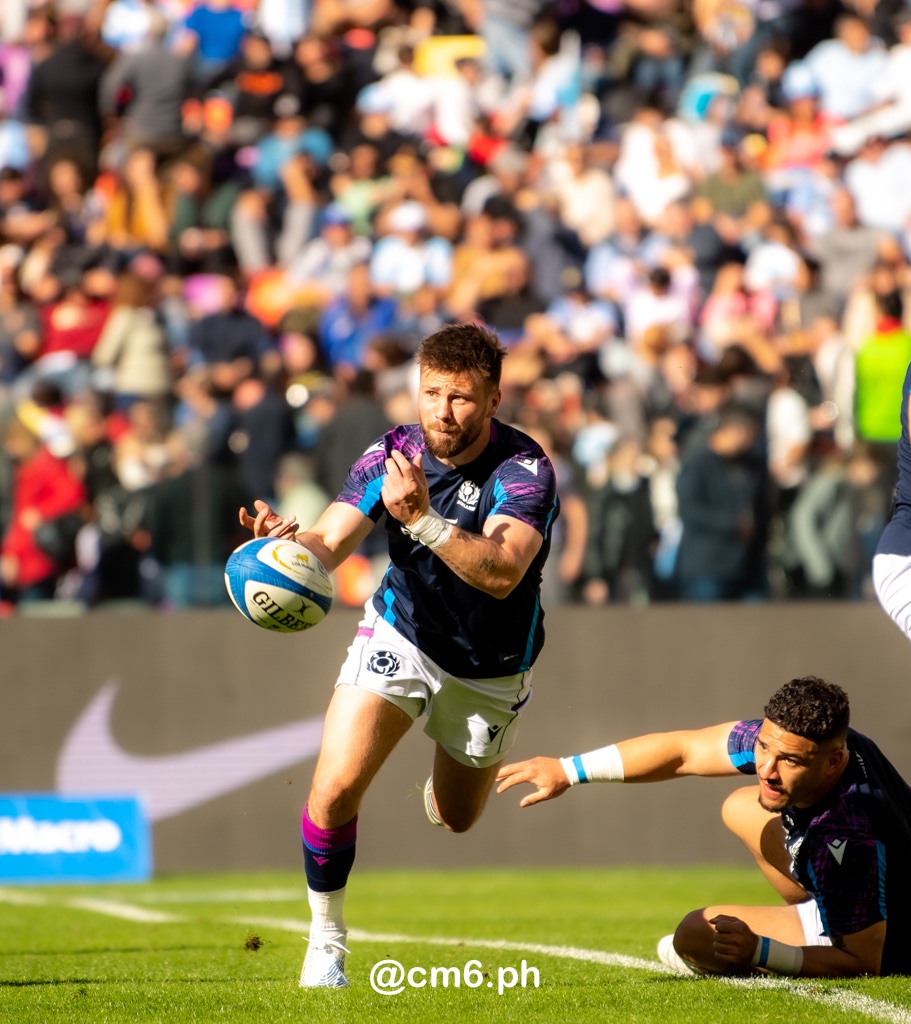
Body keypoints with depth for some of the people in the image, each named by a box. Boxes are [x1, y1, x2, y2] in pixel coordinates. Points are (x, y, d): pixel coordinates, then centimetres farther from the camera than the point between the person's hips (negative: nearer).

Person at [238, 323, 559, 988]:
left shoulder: (525, 470, -27)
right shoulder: (393, 453, -17)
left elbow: (502, 572, -41)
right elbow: (330, 543, -25)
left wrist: (423, 519, -54)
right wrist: (290, 540, -48)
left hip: (489, 670, -1)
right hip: (400, 635, 1)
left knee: (456, 818, 19)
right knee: (334, 788, -19)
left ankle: (455, 770, 58)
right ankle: (327, 939, 3)